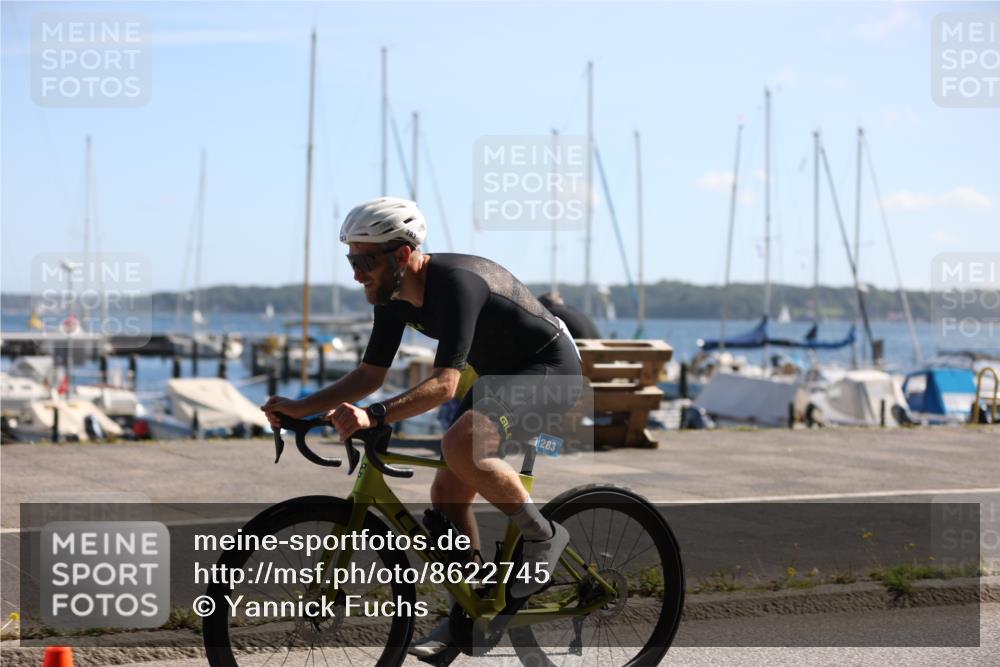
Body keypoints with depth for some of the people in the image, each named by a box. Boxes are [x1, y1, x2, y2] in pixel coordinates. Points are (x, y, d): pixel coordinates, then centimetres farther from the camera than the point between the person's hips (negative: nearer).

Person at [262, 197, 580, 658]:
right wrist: (301, 407, -11)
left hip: (550, 370, -9)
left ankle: (541, 535, -12)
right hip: (500, 376, 9)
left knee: (459, 446, -32)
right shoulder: (393, 296, -6)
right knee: (448, 493, 2)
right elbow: (370, 374, 1)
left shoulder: (456, 284, -32)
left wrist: (372, 416, -53)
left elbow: (443, 385, -41)